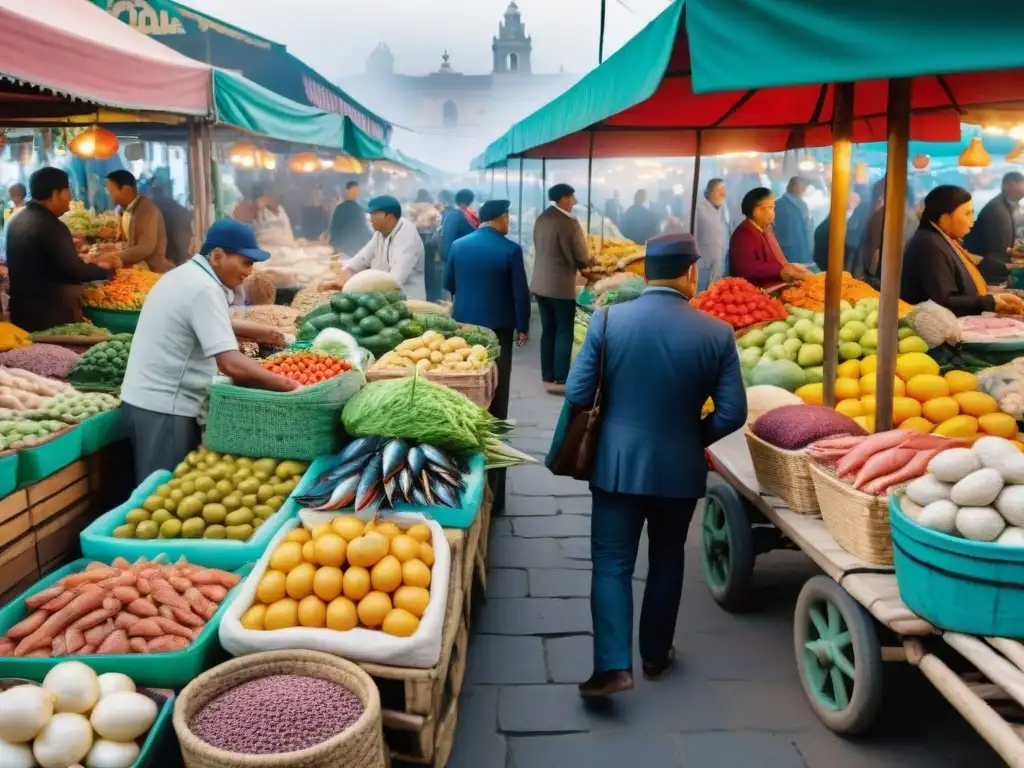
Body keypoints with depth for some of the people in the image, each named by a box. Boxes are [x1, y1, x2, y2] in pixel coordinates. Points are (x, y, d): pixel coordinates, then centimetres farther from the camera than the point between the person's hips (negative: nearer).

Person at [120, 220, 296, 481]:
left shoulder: (186, 274, 11)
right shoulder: (204, 289, -20)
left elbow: (214, 326, 22)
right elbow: (231, 364, -29)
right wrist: (286, 385, -23)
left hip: (145, 400, 10)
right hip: (162, 409, -10)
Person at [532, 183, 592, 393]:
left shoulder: (541, 219, 6)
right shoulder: (568, 222, -17)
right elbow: (581, 258, -15)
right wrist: (586, 262, 8)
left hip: (540, 283, 7)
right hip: (561, 286, -7)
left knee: (548, 331, 13)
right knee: (564, 333, 2)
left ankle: (548, 378, 18)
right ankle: (560, 380, 5)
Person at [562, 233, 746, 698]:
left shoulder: (608, 320, -9)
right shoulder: (717, 333, -9)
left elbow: (577, 394, -9)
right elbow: (732, 414, -9)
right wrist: (694, 436, 9)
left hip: (617, 463, -1)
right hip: (679, 467, 1)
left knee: (612, 564, 6)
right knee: (666, 559, 20)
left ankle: (613, 665, -2)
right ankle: (655, 654, 32)